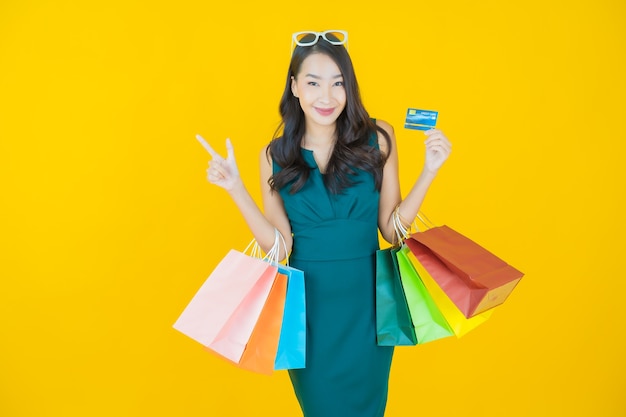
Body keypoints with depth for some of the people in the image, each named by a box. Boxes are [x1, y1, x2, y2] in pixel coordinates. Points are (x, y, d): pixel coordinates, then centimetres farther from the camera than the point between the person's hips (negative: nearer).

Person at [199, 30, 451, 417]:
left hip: (365, 301, 0)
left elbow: (392, 229, -4)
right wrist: (237, 189, -13)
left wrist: (429, 171, -13)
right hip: (307, 303, 1)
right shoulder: (276, 155, -3)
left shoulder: (376, 139, -6)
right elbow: (279, 245, -8)